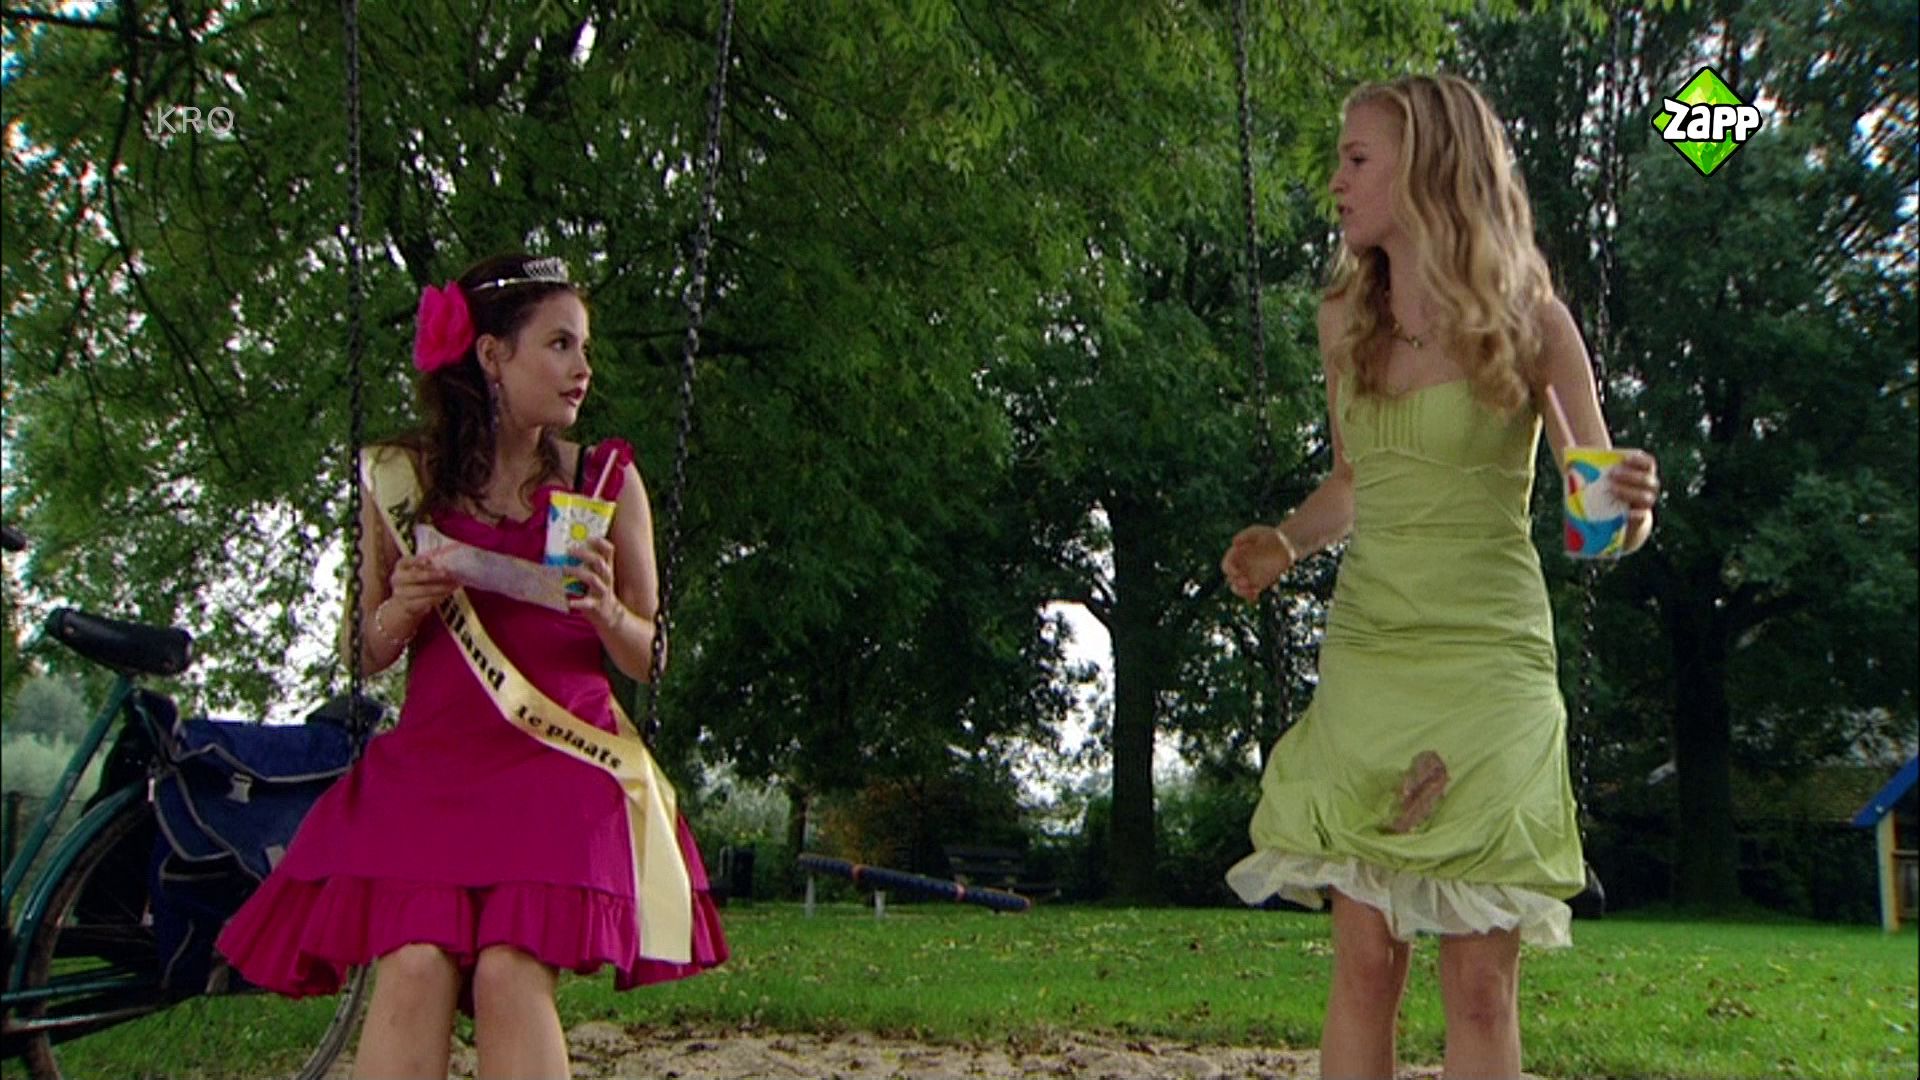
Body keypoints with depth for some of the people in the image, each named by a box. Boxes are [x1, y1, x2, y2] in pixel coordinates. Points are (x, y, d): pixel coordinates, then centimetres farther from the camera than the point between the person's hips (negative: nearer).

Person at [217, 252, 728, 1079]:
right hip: (431, 759, 1)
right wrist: (401, 608, -9)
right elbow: (365, 656, 14)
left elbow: (648, 658, 10)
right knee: (413, 965, -22)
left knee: (512, 972, -23)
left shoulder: (606, 479, 8)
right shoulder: (402, 478, 8)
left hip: (562, 761, 0)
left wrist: (605, 612, -13)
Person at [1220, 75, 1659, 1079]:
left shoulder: (1529, 320, -3)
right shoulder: (1345, 318, 8)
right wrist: (1286, 542, 1)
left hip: (1489, 660, -3)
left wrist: (1629, 509, -24)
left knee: (1481, 983, -2)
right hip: (1366, 655, 3)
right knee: (1365, 966, 0)